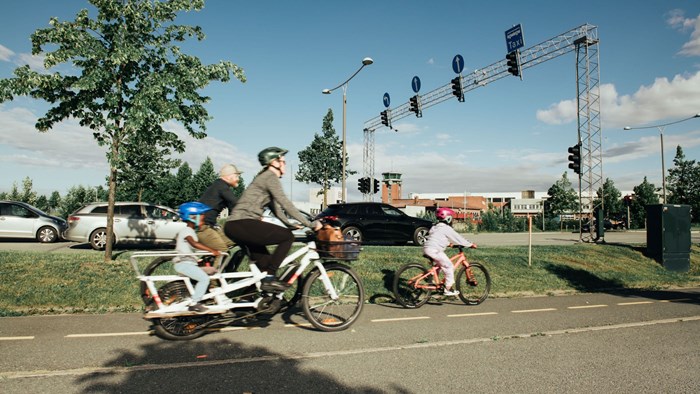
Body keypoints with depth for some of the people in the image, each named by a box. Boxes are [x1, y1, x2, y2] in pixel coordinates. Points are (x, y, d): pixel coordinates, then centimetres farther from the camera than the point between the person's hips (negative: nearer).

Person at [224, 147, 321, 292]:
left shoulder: (265, 177, 24)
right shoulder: (270, 177, -7)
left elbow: (275, 207, 27)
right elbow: (286, 205, -15)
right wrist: (311, 224, -12)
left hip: (234, 226, 10)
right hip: (243, 224, -10)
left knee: (264, 262, 16)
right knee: (288, 236, -10)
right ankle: (269, 278, -11)